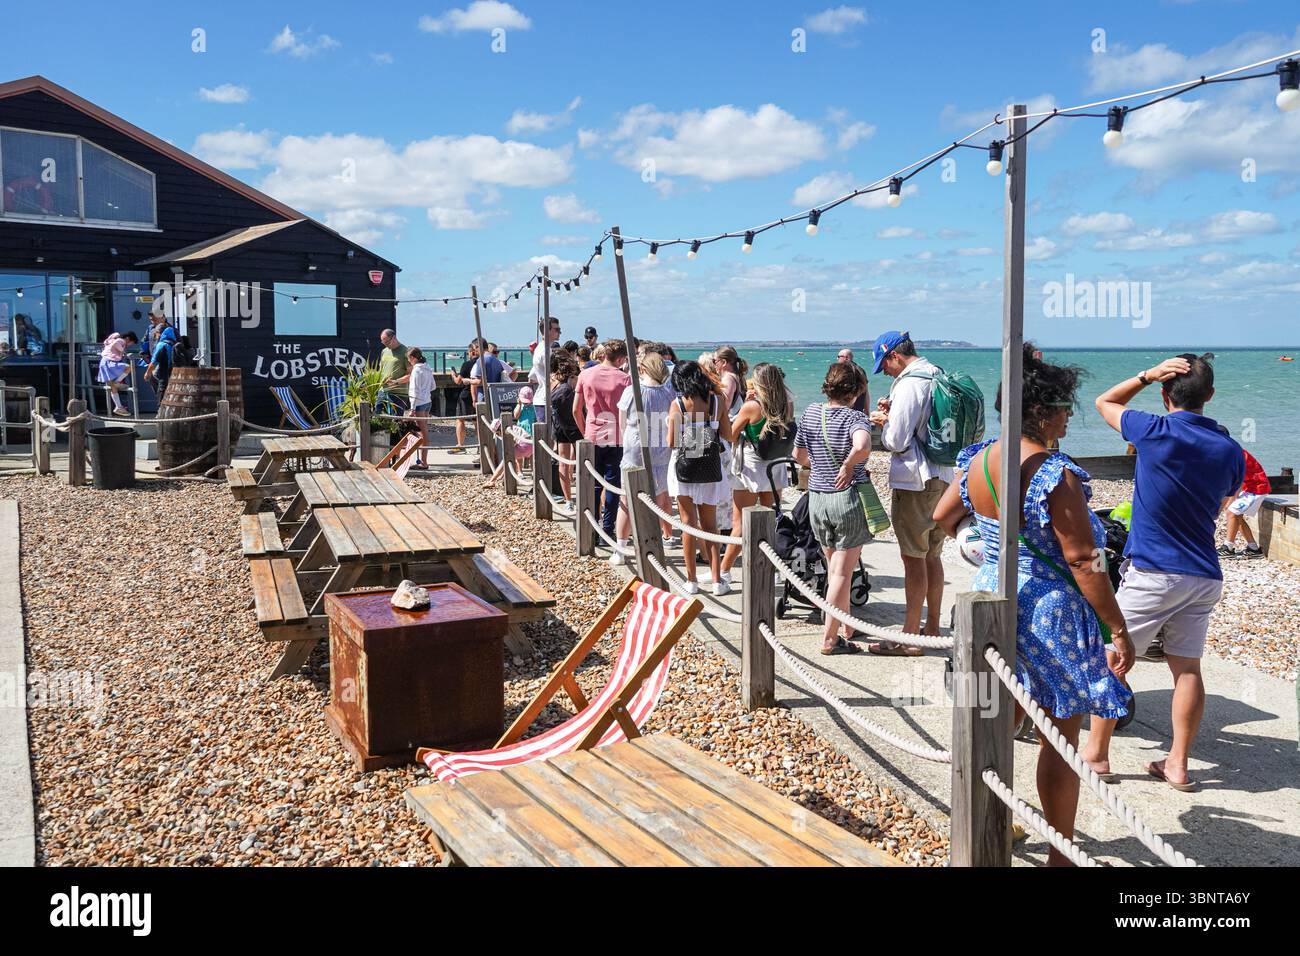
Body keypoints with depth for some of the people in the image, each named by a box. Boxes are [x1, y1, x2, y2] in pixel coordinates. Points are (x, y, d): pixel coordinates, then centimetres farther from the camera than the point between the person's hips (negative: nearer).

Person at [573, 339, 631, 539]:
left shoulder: (585, 375, 1)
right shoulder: (624, 378, -7)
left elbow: (576, 411, 4)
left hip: (592, 438, 2)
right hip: (617, 439, -2)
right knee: (613, 485, 6)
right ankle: (607, 530, 7)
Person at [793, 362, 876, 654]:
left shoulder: (811, 412, 4)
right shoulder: (855, 417, -14)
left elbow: (799, 455, 14)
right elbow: (862, 446, -36)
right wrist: (848, 466, -18)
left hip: (816, 498, 6)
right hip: (848, 497, -6)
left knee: (833, 568, 20)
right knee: (842, 572, 3)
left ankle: (845, 625, 33)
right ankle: (829, 639, 6)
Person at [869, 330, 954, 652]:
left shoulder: (909, 384, -17)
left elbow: (897, 441, -17)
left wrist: (883, 422, 2)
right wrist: (892, 414, 10)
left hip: (913, 482, -9)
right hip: (941, 477, 9)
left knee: (913, 558, -4)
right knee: (932, 555, 15)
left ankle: (909, 638, 3)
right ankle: (931, 628, 25)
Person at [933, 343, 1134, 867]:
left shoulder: (977, 460, -1)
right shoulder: (1055, 475, -22)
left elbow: (941, 517, 15)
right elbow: (1083, 561, -21)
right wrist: (1118, 630, -13)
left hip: (992, 596, 7)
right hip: (1051, 611, -7)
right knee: (1060, 737, 8)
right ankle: (1060, 853, 20)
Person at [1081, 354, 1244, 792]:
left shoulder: (1156, 433, -11)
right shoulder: (1231, 451, 5)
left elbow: (1105, 403, 7)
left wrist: (1146, 375, 2)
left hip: (1152, 572, -5)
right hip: (1204, 575, 5)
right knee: (1187, 667, 11)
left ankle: (1096, 753, 13)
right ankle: (1178, 764, 16)